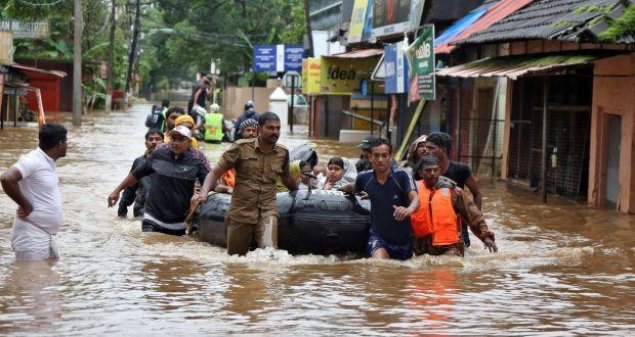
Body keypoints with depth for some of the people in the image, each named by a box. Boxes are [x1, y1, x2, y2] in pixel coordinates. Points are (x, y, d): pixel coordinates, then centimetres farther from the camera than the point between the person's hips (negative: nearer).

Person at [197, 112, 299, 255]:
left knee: (269, 251, -27)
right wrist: (204, 193, -17)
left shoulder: (283, 153, 6)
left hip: (267, 211, 1)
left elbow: (287, 179, 24)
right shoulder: (241, 148, -4)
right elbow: (216, 172, -3)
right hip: (241, 211, -1)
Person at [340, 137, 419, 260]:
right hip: (378, 235, 0)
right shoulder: (364, 178, -4)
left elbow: (415, 199, -29)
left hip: (403, 239, 0)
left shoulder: (402, 175, -16)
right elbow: (353, 187, 21)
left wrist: (409, 210, -51)